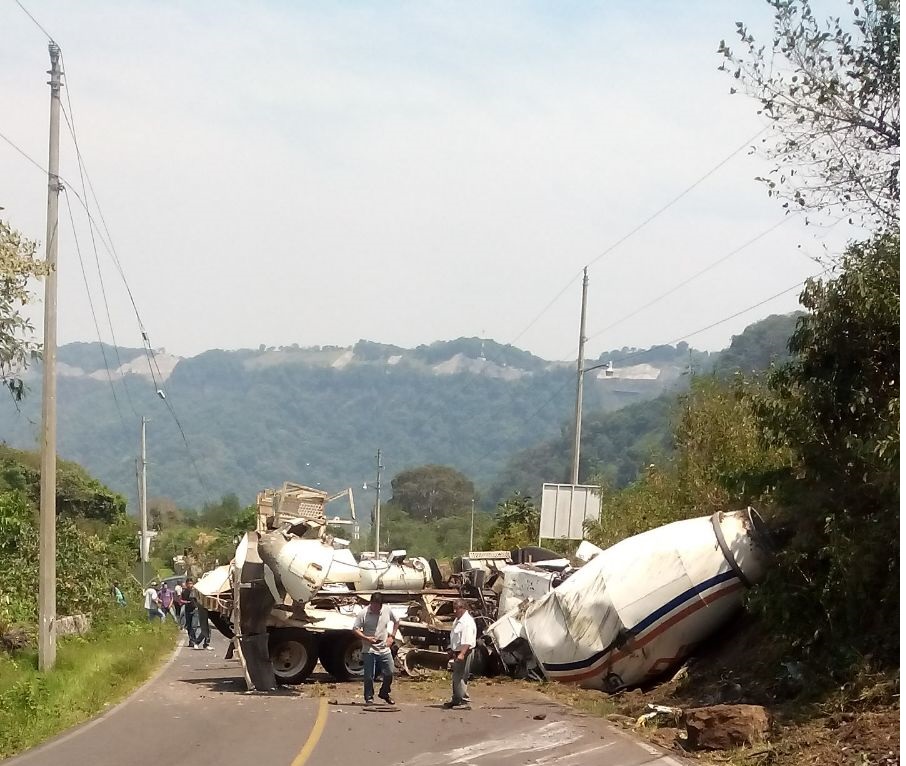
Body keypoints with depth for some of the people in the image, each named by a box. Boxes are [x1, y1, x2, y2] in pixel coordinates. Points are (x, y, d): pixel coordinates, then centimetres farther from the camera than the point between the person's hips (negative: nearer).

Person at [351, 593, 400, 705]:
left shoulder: (387, 610, 3)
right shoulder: (363, 614, -9)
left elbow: (396, 622, 19)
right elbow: (355, 629, -9)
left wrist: (391, 636, 8)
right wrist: (366, 638, -23)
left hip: (385, 650, 4)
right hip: (369, 650, -3)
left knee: (389, 673, 6)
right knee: (369, 676, -2)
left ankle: (384, 693, 29)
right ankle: (369, 697, 12)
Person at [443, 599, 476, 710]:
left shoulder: (467, 622, -20)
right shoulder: (458, 620, 13)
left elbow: (467, 642, -29)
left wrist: (462, 654, -36)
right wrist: (452, 651, 28)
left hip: (464, 652, -10)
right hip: (457, 653, 10)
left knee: (460, 677, -10)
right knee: (456, 677, 17)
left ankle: (464, 701, -6)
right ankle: (456, 699, 28)